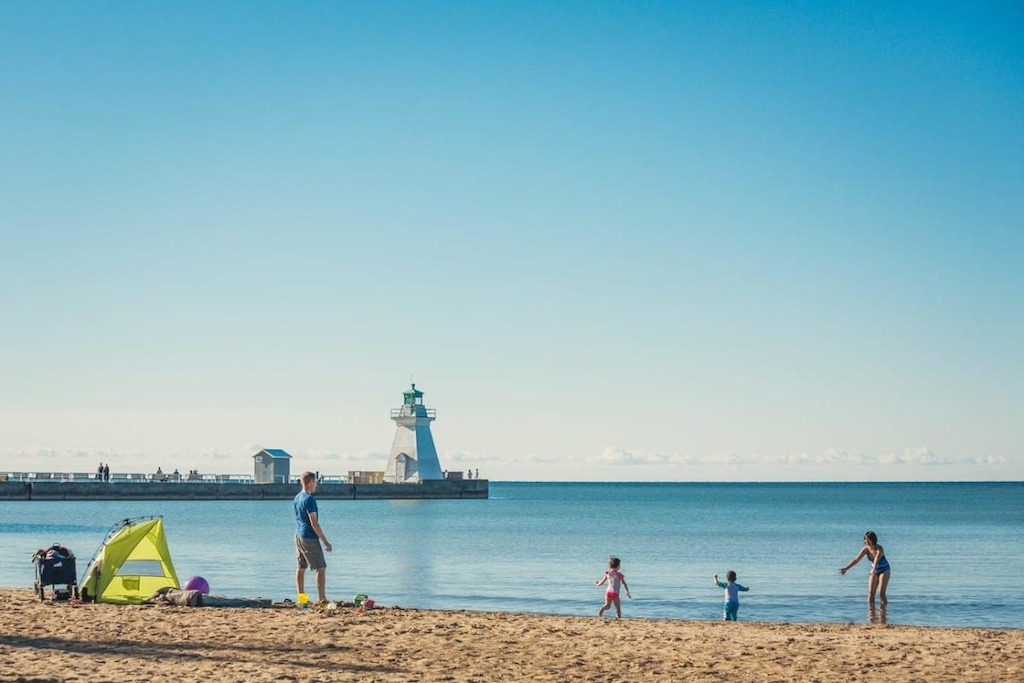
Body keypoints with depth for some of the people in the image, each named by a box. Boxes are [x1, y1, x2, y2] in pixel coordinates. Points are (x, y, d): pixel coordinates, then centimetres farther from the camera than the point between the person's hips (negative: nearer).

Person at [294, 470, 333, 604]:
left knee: (301, 567, 11)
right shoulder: (309, 499, -17)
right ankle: (322, 599, -9)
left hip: (298, 536, 9)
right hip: (309, 538, -9)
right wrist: (326, 542, -16)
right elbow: (314, 523, -19)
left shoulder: (297, 498, 10)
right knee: (321, 568, -5)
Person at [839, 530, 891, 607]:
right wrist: (846, 568, -29)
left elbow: (877, 558, -48)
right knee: (870, 593, -4)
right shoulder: (866, 549, -12)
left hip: (884, 570, -5)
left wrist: (874, 569, -67)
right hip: (874, 571, 5)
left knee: (881, 593, -15)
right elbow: (856, 559, -18)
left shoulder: (879, 549, -29)